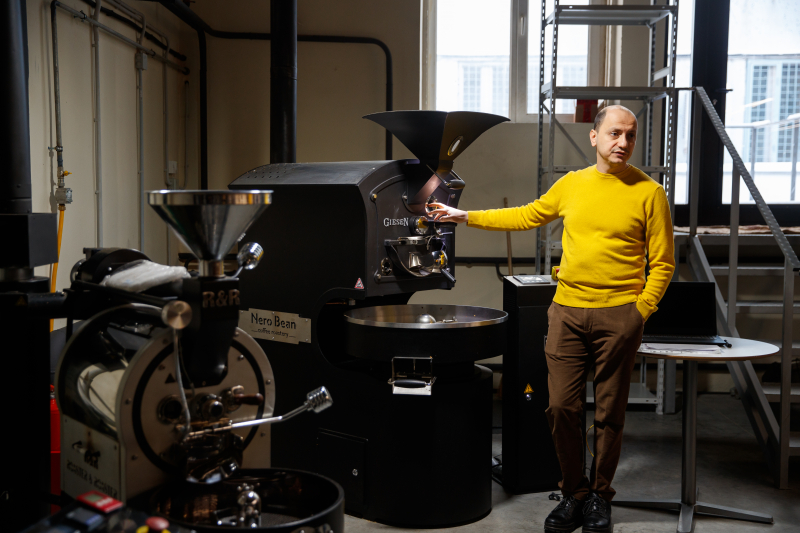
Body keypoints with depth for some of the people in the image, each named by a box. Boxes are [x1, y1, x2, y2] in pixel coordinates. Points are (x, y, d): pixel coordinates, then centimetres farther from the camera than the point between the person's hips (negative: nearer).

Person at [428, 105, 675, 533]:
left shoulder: (649, 192, -1)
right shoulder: (571, 184, 9)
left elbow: (662, 263, 1)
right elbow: (526, 216, 20)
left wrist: (639, 311, -7)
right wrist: (465, 216, 20)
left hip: (618, 315, -2)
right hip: (567, 310, 3)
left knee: (609, 413, 6)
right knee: (562, 407, 2)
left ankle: (599, 497, 25)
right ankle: (573, 494, 20)